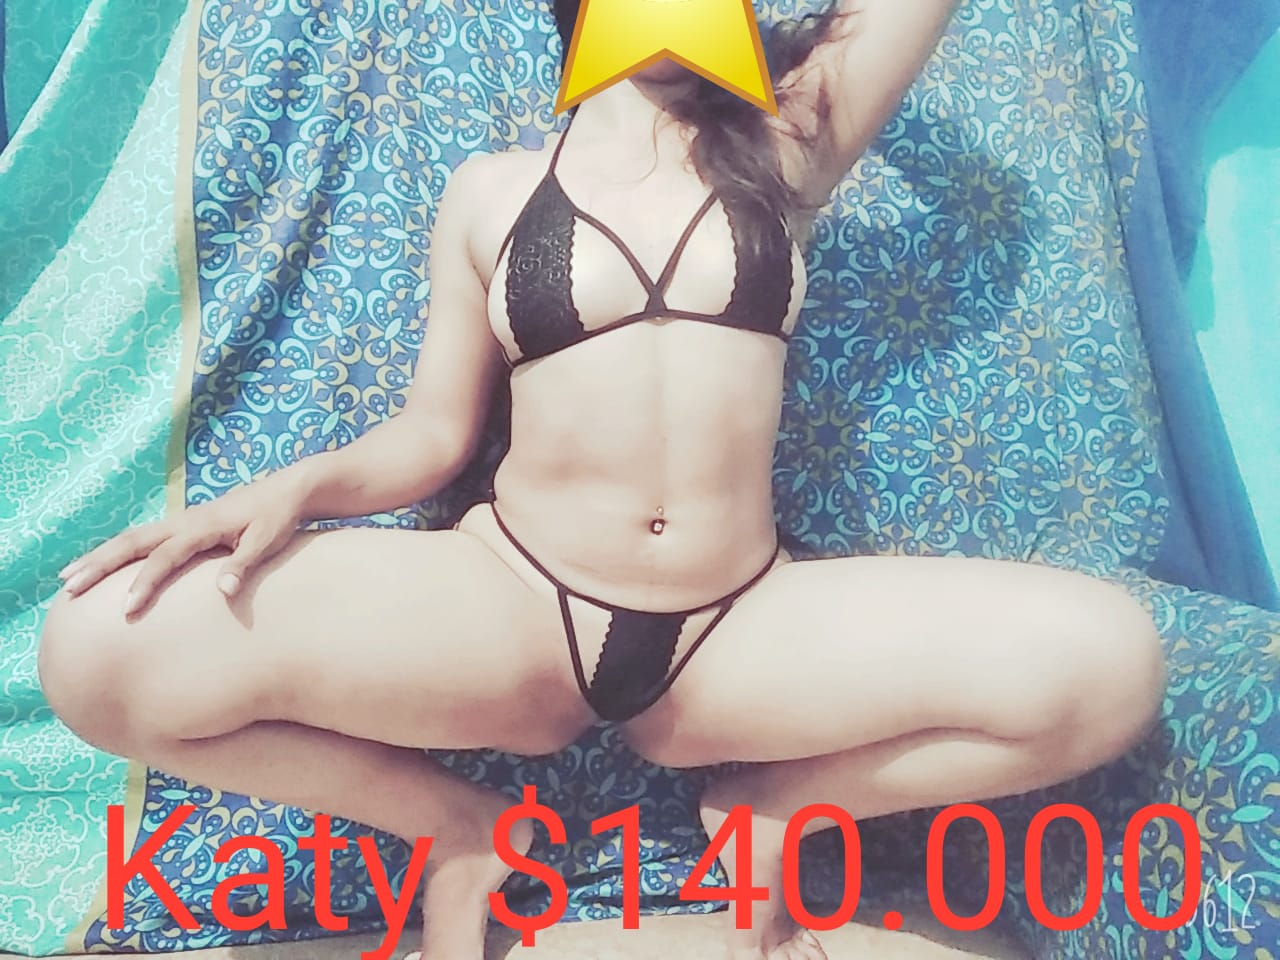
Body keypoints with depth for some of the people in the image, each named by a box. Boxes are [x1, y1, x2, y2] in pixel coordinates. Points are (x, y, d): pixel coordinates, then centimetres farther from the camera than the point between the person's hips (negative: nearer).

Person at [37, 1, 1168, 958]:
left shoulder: (782, 154, 11)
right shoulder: (490, 191, 9)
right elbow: (435, 432, 8)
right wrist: (294, 486, -10)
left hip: (741, 634, 1)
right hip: (508, 608, 0)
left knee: (1108, 659, -21)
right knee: (103, 651, -21)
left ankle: (773, 806, 4)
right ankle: (458, 829, 4)